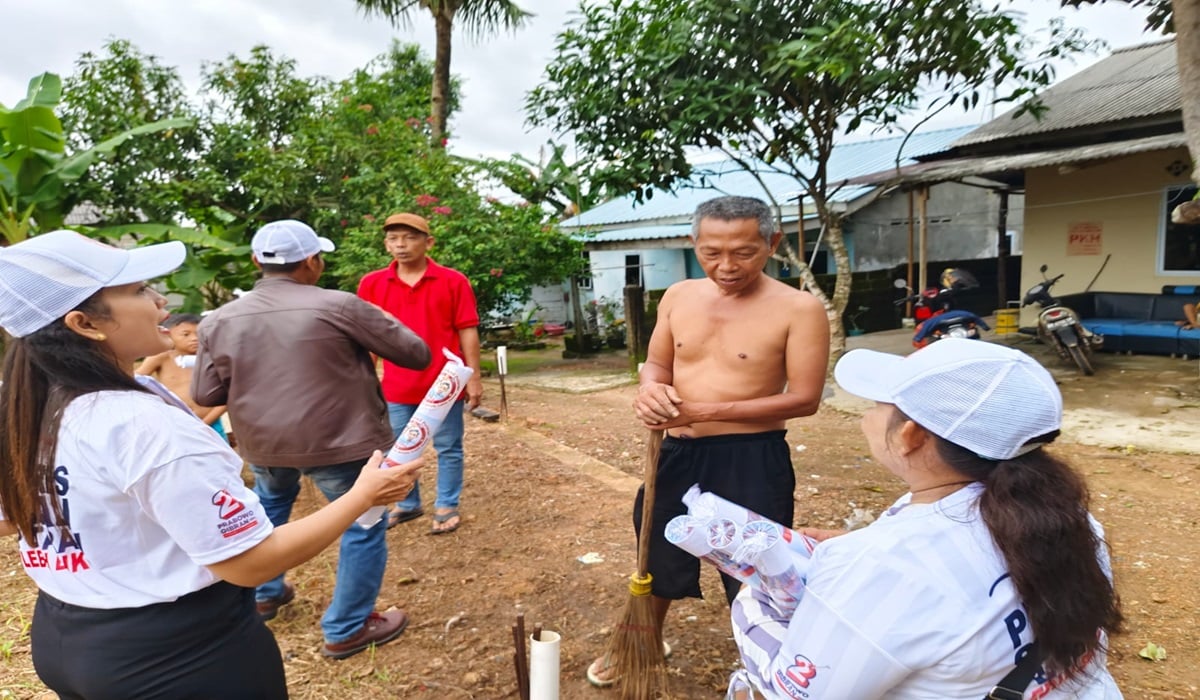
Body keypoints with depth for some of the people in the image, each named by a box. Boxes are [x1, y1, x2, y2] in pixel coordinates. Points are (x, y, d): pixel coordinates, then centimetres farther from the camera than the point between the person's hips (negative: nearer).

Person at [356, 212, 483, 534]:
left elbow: (467, 331, -4)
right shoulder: (371, 284, 2)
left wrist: (474, 377, -5)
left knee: (448, 449, 9)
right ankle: (407, 505, 34)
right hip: (397, 386, 3)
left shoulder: (453, 281, -6)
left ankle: (447, 506, 25)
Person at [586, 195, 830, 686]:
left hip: (752, 460, -5)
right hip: (679, 453, 5)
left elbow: (804, 398, -16)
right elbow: (655, 364, 9)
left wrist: (707, 412, -22)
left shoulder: (798, 308, -14)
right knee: (658, 554, 22)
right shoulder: (679, 297, 2)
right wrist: (651, 389, -17)